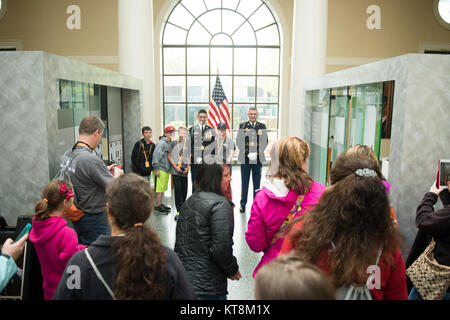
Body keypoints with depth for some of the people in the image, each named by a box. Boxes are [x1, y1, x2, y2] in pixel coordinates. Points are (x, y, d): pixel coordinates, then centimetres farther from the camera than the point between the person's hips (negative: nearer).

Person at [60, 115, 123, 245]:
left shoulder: (67, 154, 0)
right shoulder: (91, 159, -27)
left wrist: (105, 170, 13)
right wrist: (117, 173, -1)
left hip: (77, 217, 9)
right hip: (94, 220, -9)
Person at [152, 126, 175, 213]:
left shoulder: (170, 143, 14)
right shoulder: (161, 143, -12)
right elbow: (156, 155, -18)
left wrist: (169, 169, 15)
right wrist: (157, 168, -20)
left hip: (166, 169, 9)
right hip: (161, 169, -9)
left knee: (163, 188, 15)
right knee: (159, 188, -4)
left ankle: (160, 204, 25)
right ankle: (158, 206, 3)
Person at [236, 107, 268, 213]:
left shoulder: (262, 126, 7)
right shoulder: (242, 126, 4)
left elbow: (265, 141, 2)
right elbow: (238, 141, -2)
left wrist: (257, 152, -11)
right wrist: (247, 153, -13)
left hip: (258, 158, 1)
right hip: (245, 158, -1)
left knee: (257, 182, 8)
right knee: (244, 182, 6)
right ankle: (243, 204, 15)